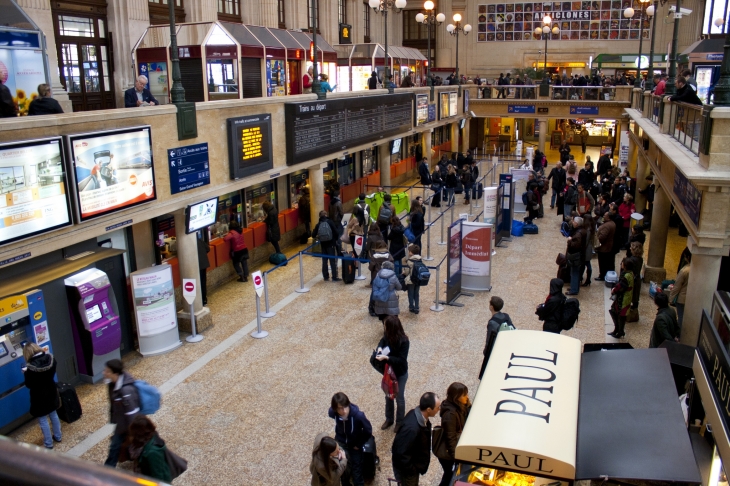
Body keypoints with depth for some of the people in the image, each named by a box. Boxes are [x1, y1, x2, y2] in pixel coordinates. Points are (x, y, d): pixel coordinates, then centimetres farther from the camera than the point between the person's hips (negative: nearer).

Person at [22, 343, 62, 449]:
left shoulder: (31, 367, -29)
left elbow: (29, 385, -17)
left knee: (42, 420, 11)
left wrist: (26, 372, -4)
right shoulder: (50, 358, -13)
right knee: (53, 414, 24)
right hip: (51, 392, 6)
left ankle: (48, 443, 22)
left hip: (39, 396, -6)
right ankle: (58, 436, 39)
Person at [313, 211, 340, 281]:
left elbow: (314, 235, 0)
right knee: (332, 260, 0)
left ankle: (325, 276, 16)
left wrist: (318, 238, 20)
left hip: (323, 245, 3)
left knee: (324, 261, 11)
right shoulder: (330, 222, -7)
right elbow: (336, 232, -11)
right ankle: (334, 277, 0)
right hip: (331, 244, -3)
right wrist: (336, 239, 6)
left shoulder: (318, 224, 0)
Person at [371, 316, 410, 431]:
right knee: (388, 396, 23)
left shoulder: (403, 341, -30)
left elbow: (401, 360, -28)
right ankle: (389, 419, 45)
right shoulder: (387, 336, -13)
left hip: (400, 374, -6)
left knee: (399, 398, 15)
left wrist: (386, 358, -37)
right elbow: (383, 340, 9)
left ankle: (400, 422, 37)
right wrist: (380, 347, -12)